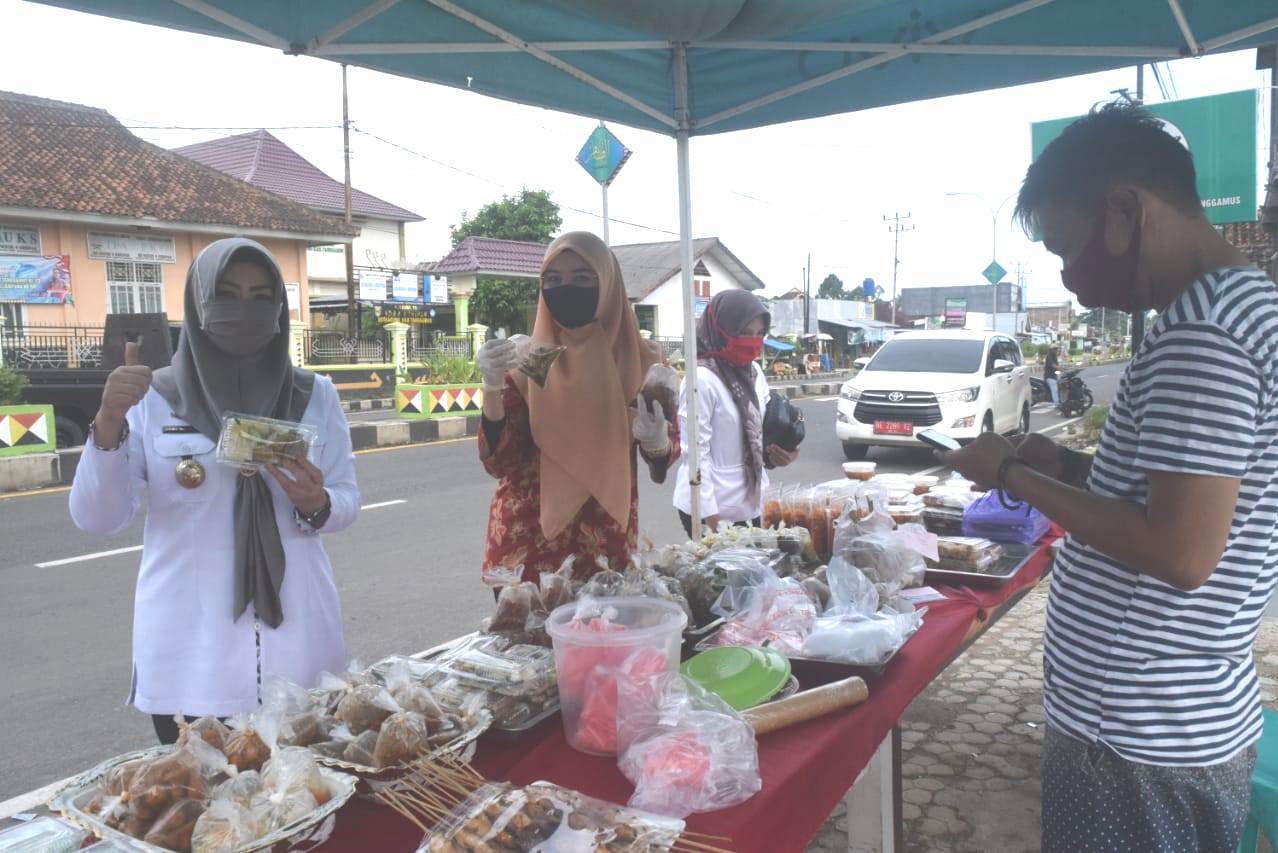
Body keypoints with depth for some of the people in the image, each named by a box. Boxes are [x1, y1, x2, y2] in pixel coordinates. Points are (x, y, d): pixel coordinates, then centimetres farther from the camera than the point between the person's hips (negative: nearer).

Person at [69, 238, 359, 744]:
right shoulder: (153, 399, -2)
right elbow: (96, 519, -7)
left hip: (297, 641, 2)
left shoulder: (314, 395, 1)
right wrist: (108, 425, -21)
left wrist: (317, 505, -16)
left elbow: (347, 500, 5)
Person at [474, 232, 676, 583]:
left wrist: (657, 443, -17)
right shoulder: (524, 362, -3)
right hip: (527, 543, 0)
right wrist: (493, 387, -21)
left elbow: (665, 456, 5)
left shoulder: (640, 361, -3)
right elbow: (499, 461, -8)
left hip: (608, 546, 0)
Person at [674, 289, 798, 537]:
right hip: (715, 509, -8)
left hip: (751, 505, 8)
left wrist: (778, 451, -4)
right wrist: (709, 513, -19)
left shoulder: (754, 373, 7)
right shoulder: (702, 379, -17)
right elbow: (695, 451, -18)